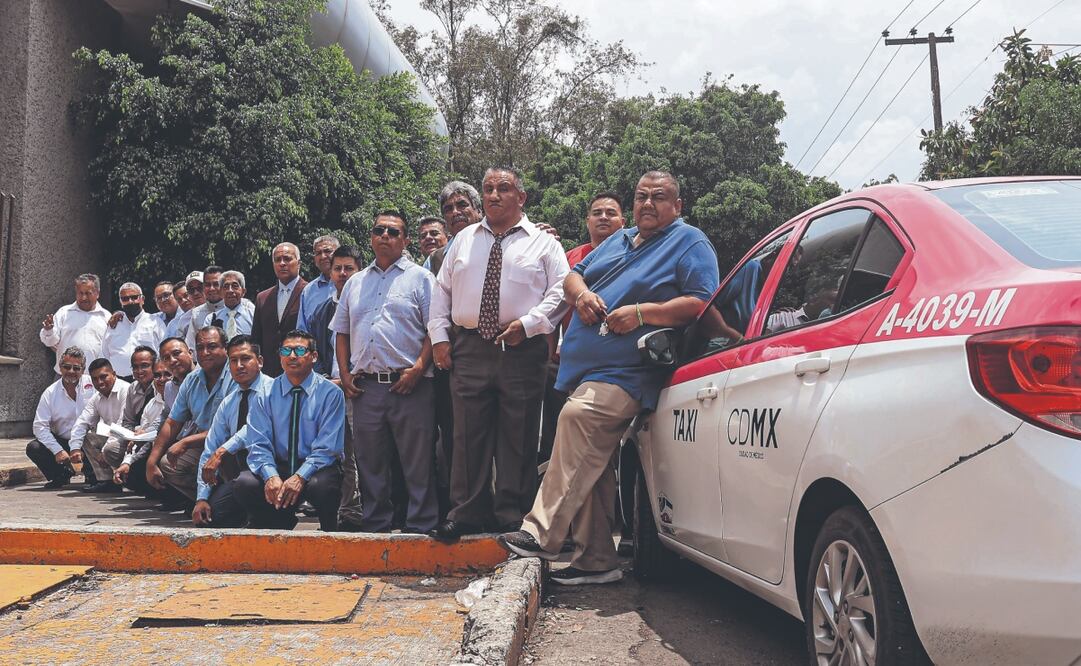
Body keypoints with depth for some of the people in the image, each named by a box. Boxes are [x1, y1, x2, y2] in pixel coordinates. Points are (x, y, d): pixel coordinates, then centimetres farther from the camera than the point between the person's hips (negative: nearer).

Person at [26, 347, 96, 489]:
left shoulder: (92, 384, -7)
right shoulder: (50, 393, -1)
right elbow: (40, 426, -4)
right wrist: (58, 451, -17)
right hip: (61, 443, 2)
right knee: (33, 448, -20)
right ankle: (62, 475, 5)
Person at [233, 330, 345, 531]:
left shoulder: (331, 393, -4)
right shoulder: (264, 396, 4)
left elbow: (326, 448, -10)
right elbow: (258, 444, -3)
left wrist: (300, 477, -25)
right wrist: (271, 476, -23)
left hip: (316, 468, -3)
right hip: (277, 466, 3)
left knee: (321, 486, -36)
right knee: (244, 484, -26)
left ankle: (328, 531, -3)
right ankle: (282, 522, 5)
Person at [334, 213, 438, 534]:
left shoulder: (420, 278, 5)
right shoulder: (355, 283, 20)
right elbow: (342, 332, 21)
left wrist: (418, 368, -14)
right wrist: (345, 374, 9)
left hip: (408, 386, -4)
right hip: (365, 386, 5)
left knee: (418, 464, -3)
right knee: (370, 463, 10)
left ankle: (420, 528, 6)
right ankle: (375, 526, 21)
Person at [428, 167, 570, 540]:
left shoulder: (543, 243, 6)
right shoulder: (464, 240, 16)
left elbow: (559, 292, -1)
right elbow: (442, 290, 17)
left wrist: (528, 323, -14)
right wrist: (439, 336, 6)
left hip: (522, 350, -2)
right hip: (469, 348, 3)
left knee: (518, 436, 2)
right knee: (468, 433, 4)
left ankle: (512, 517, 12)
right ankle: (468, 512, 13)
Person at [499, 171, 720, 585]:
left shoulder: (690, 243, 3)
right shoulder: (620, 241, 25)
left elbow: (703, 302, -10)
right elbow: (574, 275, 28)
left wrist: (642, 312, -17)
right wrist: (582, 294, 3)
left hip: (624, 374, -8)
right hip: (585, 369, 8)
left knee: (577, 416, -31)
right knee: (592, 464, 6)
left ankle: (543, 533, -30)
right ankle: (596, 559, 14)